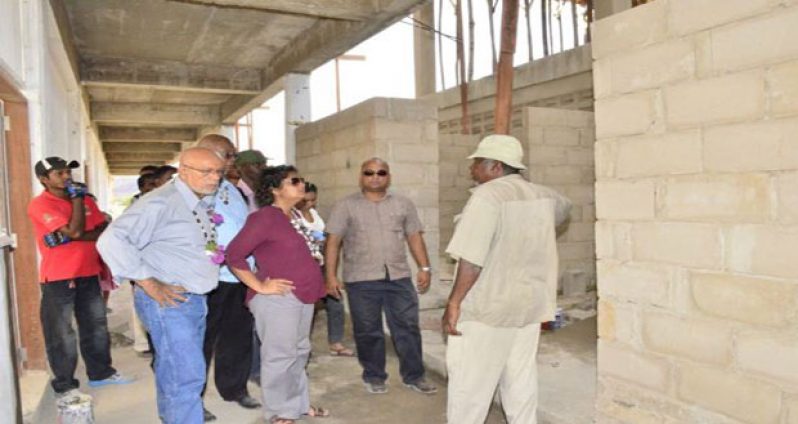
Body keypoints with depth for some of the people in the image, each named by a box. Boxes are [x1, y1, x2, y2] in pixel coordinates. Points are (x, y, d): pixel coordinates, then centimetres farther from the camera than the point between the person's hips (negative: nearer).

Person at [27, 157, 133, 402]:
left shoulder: (86, 200, 9)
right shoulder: (40, 205, -12)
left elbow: (105, 231, 1)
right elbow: (75, 230, -22)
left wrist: (72, 238, -14)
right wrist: (77, 198, -13)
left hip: (89, 274, 7)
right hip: (58, 278, -6)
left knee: (96, 326, 15)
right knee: (61, 334, 0)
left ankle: (101, 373, 29)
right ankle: (64, 387, 10)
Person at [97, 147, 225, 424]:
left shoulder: (203, 203, 9)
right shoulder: (161, 202, -18)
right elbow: (112, 240, -25)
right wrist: (149, 284, -22)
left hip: (195, 299, 9)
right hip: (168, 301, -9)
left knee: (173, 372, 22)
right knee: (187, 376, -8)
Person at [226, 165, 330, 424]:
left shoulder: (294, 216, 12)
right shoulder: (264, 217, -16)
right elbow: (233, 255, -19)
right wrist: (260, 286, -17)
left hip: (302, 296, 9)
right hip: (278, 299, -9)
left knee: (299, 352, 18)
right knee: (280, 356, 2)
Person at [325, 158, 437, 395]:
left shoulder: (403, 204, 10)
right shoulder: (346, 206, 2)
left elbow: (415, 237, 11)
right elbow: (333, 242, -1)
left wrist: (424, 268, 3)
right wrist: (331, 276, -6)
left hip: (399, 277, 2)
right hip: (361, 280, -2)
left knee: (408, 327, 5)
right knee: (367, 332, 7)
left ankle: (414, 376, 19)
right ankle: (374, 377, 24)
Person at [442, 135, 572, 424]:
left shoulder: (486, 196, -16)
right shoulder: (542, 196, 8)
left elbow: (472, 258, -24)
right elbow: (563, 207, 33)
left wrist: (454, 302, -17)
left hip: (486, 307, -7)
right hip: (528, 306, 8)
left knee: (469, 386, 3)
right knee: (521, 383, 15)